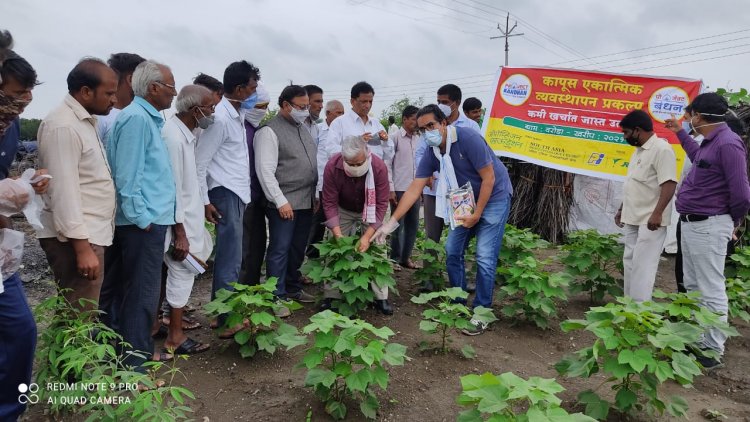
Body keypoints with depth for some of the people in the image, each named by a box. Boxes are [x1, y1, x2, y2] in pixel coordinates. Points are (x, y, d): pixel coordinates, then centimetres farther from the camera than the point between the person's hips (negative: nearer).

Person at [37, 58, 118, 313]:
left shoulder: (84, 121, 14)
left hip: (89, 233, 10)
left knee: (82, 317, 16)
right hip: (75, 238, -10)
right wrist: (82, 247, -23)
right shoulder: (63, 126, -16)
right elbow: (64, 192, -21)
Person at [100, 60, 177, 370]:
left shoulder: (148, 118, 15)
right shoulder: (137, 118, -15)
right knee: (141, 294, -1)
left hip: (151, 218, 10)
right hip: (144, 222, -10)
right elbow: (128, 175, -20)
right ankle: (134, 365, 9)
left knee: (140, 290, 17)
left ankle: (140, 348, 30)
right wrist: (141, 218, -17)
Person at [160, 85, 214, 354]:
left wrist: (199, 213, 17)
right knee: (182, 273, 0)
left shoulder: (185, 134, 8)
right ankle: (175, 337, 12)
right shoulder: (173, 137, -21)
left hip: (186, 216, 9)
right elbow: (172, 188, -22)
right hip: (178, 221, -9)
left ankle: (173, 321, 30)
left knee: (180, 273, 17)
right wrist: (180, 232, -21)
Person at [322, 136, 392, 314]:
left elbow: (382, 204, -24)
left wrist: (367, 236, -30)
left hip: (369, 211, -1)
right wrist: (338, 234, -28)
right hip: (342, 210, 1)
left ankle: (381, 298, 3)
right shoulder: (332, 166, -28)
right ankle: (330, 297, 7)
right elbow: (329, 203, -21)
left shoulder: (379, 167, -30)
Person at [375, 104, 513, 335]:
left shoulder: (468, 139, -25)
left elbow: (489, 178, -21)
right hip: (467, 201, 7)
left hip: (494, 197, -6)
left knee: (484, 257, -11)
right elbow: (414, 188, -8)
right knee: (452, 251, 5)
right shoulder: (432, 155, -6)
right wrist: (391, 222, -13)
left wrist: (477, 214, -18)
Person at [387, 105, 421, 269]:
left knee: (413, 224, 11)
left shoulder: (419, 139, 9)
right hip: (399, 189, -5)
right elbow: (387, 164, -6)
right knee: (398, 225, 3)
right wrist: (390, 189, -10)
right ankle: (395, 259, 16)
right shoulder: (395, 138, -5)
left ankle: (406, 257, 24)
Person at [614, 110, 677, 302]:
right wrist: (622, 209, 21)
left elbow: (669, 184, -21)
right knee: (630, 262, 13)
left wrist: (657, 213, -27)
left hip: (649, 221, -9)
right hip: (632, 218, 9)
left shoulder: (661, 149, -14)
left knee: (642, 265, -8)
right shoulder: (639, 150, 15)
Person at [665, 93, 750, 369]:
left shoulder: (727, 144, -20)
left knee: (711, 291, -3)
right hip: (691, 224, 10)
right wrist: (679, 132, 41)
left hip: (708, 227, -10)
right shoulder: (710, 142, 11)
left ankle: (713, 351, 6)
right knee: (693, 287, 18)